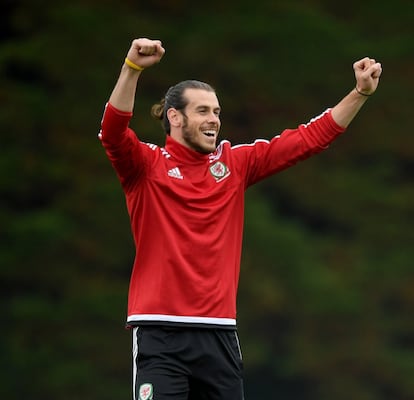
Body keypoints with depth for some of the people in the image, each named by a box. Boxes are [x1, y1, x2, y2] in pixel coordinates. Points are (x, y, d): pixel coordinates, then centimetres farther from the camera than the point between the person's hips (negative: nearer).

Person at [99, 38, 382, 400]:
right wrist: (132, 68, -33)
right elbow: (113, 134, -20)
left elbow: (308, 139, 13)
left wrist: (361, 93, 6)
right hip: (160, 333, -5)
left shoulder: (234, 163, 12)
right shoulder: (148, 166, -1)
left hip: (220, 334, 5)